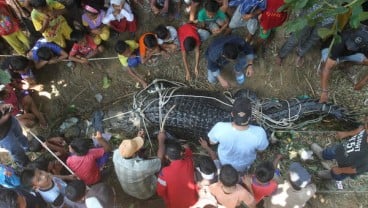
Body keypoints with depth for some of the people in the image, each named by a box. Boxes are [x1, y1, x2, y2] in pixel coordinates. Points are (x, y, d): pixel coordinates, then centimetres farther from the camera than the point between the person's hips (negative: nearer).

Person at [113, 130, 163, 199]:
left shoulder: (116, 154, -31)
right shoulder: (142, 166, -45)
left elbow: (128, 149, -4)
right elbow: (159, 159, -24)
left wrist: (137, 138, -2)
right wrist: (161, 140, -15)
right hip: (145, 194, -4)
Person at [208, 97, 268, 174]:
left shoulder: (220, 128, -41)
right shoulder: (259, 133, -42)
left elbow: (212, 142, -17)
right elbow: (261, 149, -18)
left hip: (225, 163, 0)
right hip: (244, 166, 0)